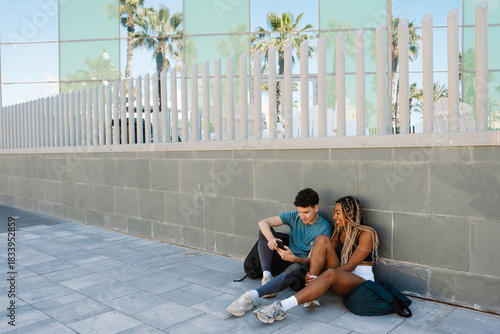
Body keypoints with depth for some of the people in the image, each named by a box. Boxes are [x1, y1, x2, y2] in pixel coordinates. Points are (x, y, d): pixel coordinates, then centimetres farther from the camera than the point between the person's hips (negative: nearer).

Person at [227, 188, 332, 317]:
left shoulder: (324, 228, -14)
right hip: (287, 259, 6)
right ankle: (267, 276, -23)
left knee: (295, 268, -43)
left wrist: (294, 259, -40)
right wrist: (270, 238, -30)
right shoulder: (294, 217, 0)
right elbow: (263, 222, -8)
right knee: (265, 230, -9)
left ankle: (251, 296, -49)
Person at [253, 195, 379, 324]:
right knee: (322, 240, -15)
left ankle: (282, 307, -48)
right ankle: (312, 294, -26)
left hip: (362, 282, -6)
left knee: (330, 273, -40)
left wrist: (320, 278, -22)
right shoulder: (340, 233, 15)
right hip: (341, 279, 6)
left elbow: (351, 265, -15)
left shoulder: (367, 234, -7)